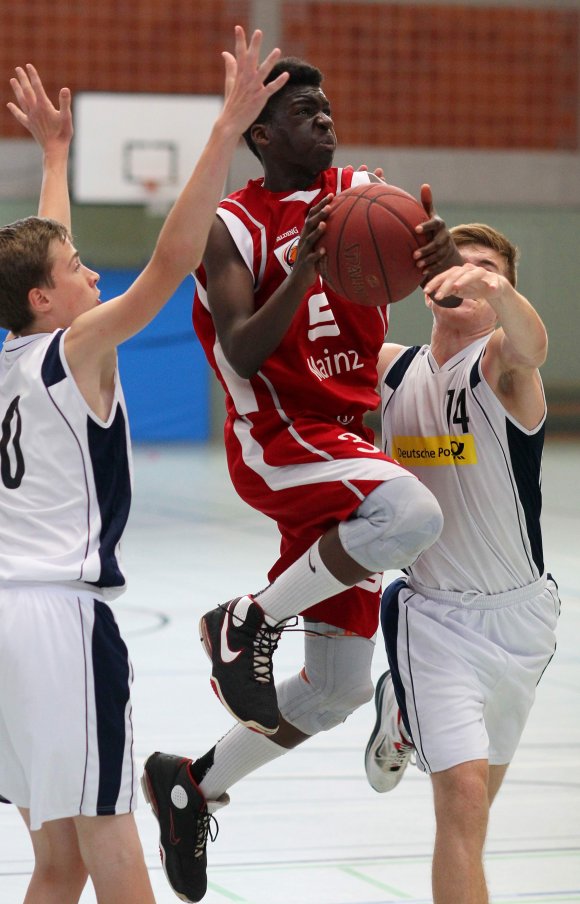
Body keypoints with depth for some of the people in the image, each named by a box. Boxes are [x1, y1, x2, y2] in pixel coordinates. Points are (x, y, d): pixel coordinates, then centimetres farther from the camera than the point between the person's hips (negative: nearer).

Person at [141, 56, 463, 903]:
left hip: (346, 444, 6)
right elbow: (242, 353, -18)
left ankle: (192, 784, 25)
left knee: (338, 689, 7)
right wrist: (305, 271, -31)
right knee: (413, 514, -37)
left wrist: (442, 247, -25)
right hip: (277, 437, -6)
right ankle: (247, 623, -18)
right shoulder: (233, 229, -5)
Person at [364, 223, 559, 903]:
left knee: (476, 793, 23)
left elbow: (530, 345, -39)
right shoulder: (392, 369, -1)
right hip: (432, 612, 0)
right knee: (463, 795, -18)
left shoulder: (500, 363, -15)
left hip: (519, 613, 0)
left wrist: (495, 290, -63)